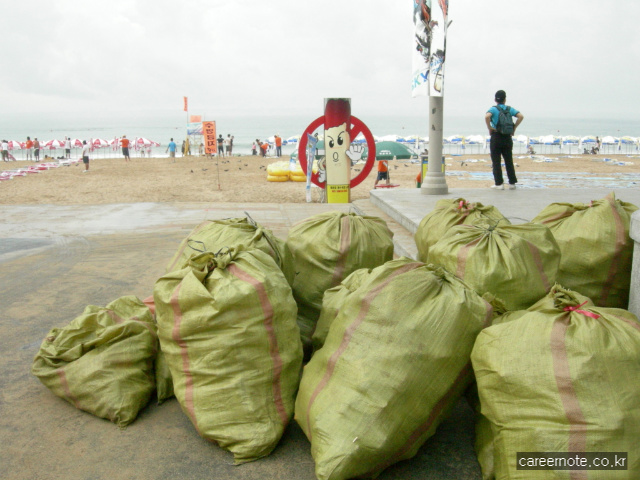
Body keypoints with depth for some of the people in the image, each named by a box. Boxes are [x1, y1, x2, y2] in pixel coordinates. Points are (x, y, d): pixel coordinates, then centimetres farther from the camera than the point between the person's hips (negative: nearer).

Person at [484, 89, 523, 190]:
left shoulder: (493, 109, -4)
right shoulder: (510, 109, 6)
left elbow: (487, 116, -24)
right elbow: (521, 116, -5)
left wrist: (490, 128, -13)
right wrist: (514, 128, 3)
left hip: (496, 137, -3)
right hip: (507, 137, 3)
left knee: (496, 162, 2)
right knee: (509, 161, 10)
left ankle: (499, 183, 1)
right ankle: (512, 183, 12)